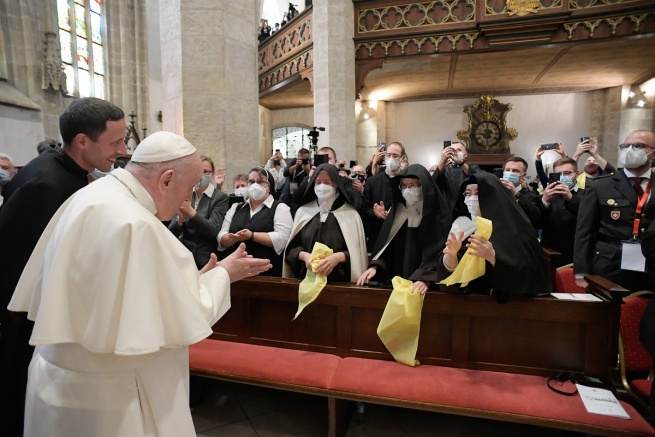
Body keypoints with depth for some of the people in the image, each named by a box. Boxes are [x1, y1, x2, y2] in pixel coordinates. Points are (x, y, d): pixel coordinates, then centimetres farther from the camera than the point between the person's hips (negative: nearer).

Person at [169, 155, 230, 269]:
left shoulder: (221, 197, -6)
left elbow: (213, 230, -17)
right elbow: (172, 232, 0)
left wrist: (191, 212, -28)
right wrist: (180, 219, -21)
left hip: (207, 260, -3)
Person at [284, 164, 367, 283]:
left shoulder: (350, 214, -2)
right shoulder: (303, 211, 6)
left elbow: (357, 251, -2)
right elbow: (291, 247, 8)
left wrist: (338, 257, -20)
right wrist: (303, 255, -12)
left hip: (339, 279, -2)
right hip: (307, 277, 2)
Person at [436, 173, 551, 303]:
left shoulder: (512, 226, -7)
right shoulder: (461, 223, 1)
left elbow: (522, 272, -13)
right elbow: (447, 269, -4)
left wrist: (492, 257, -28)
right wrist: (451, 254, -23)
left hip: (506, 297, -1)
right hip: (466, 295, 2)